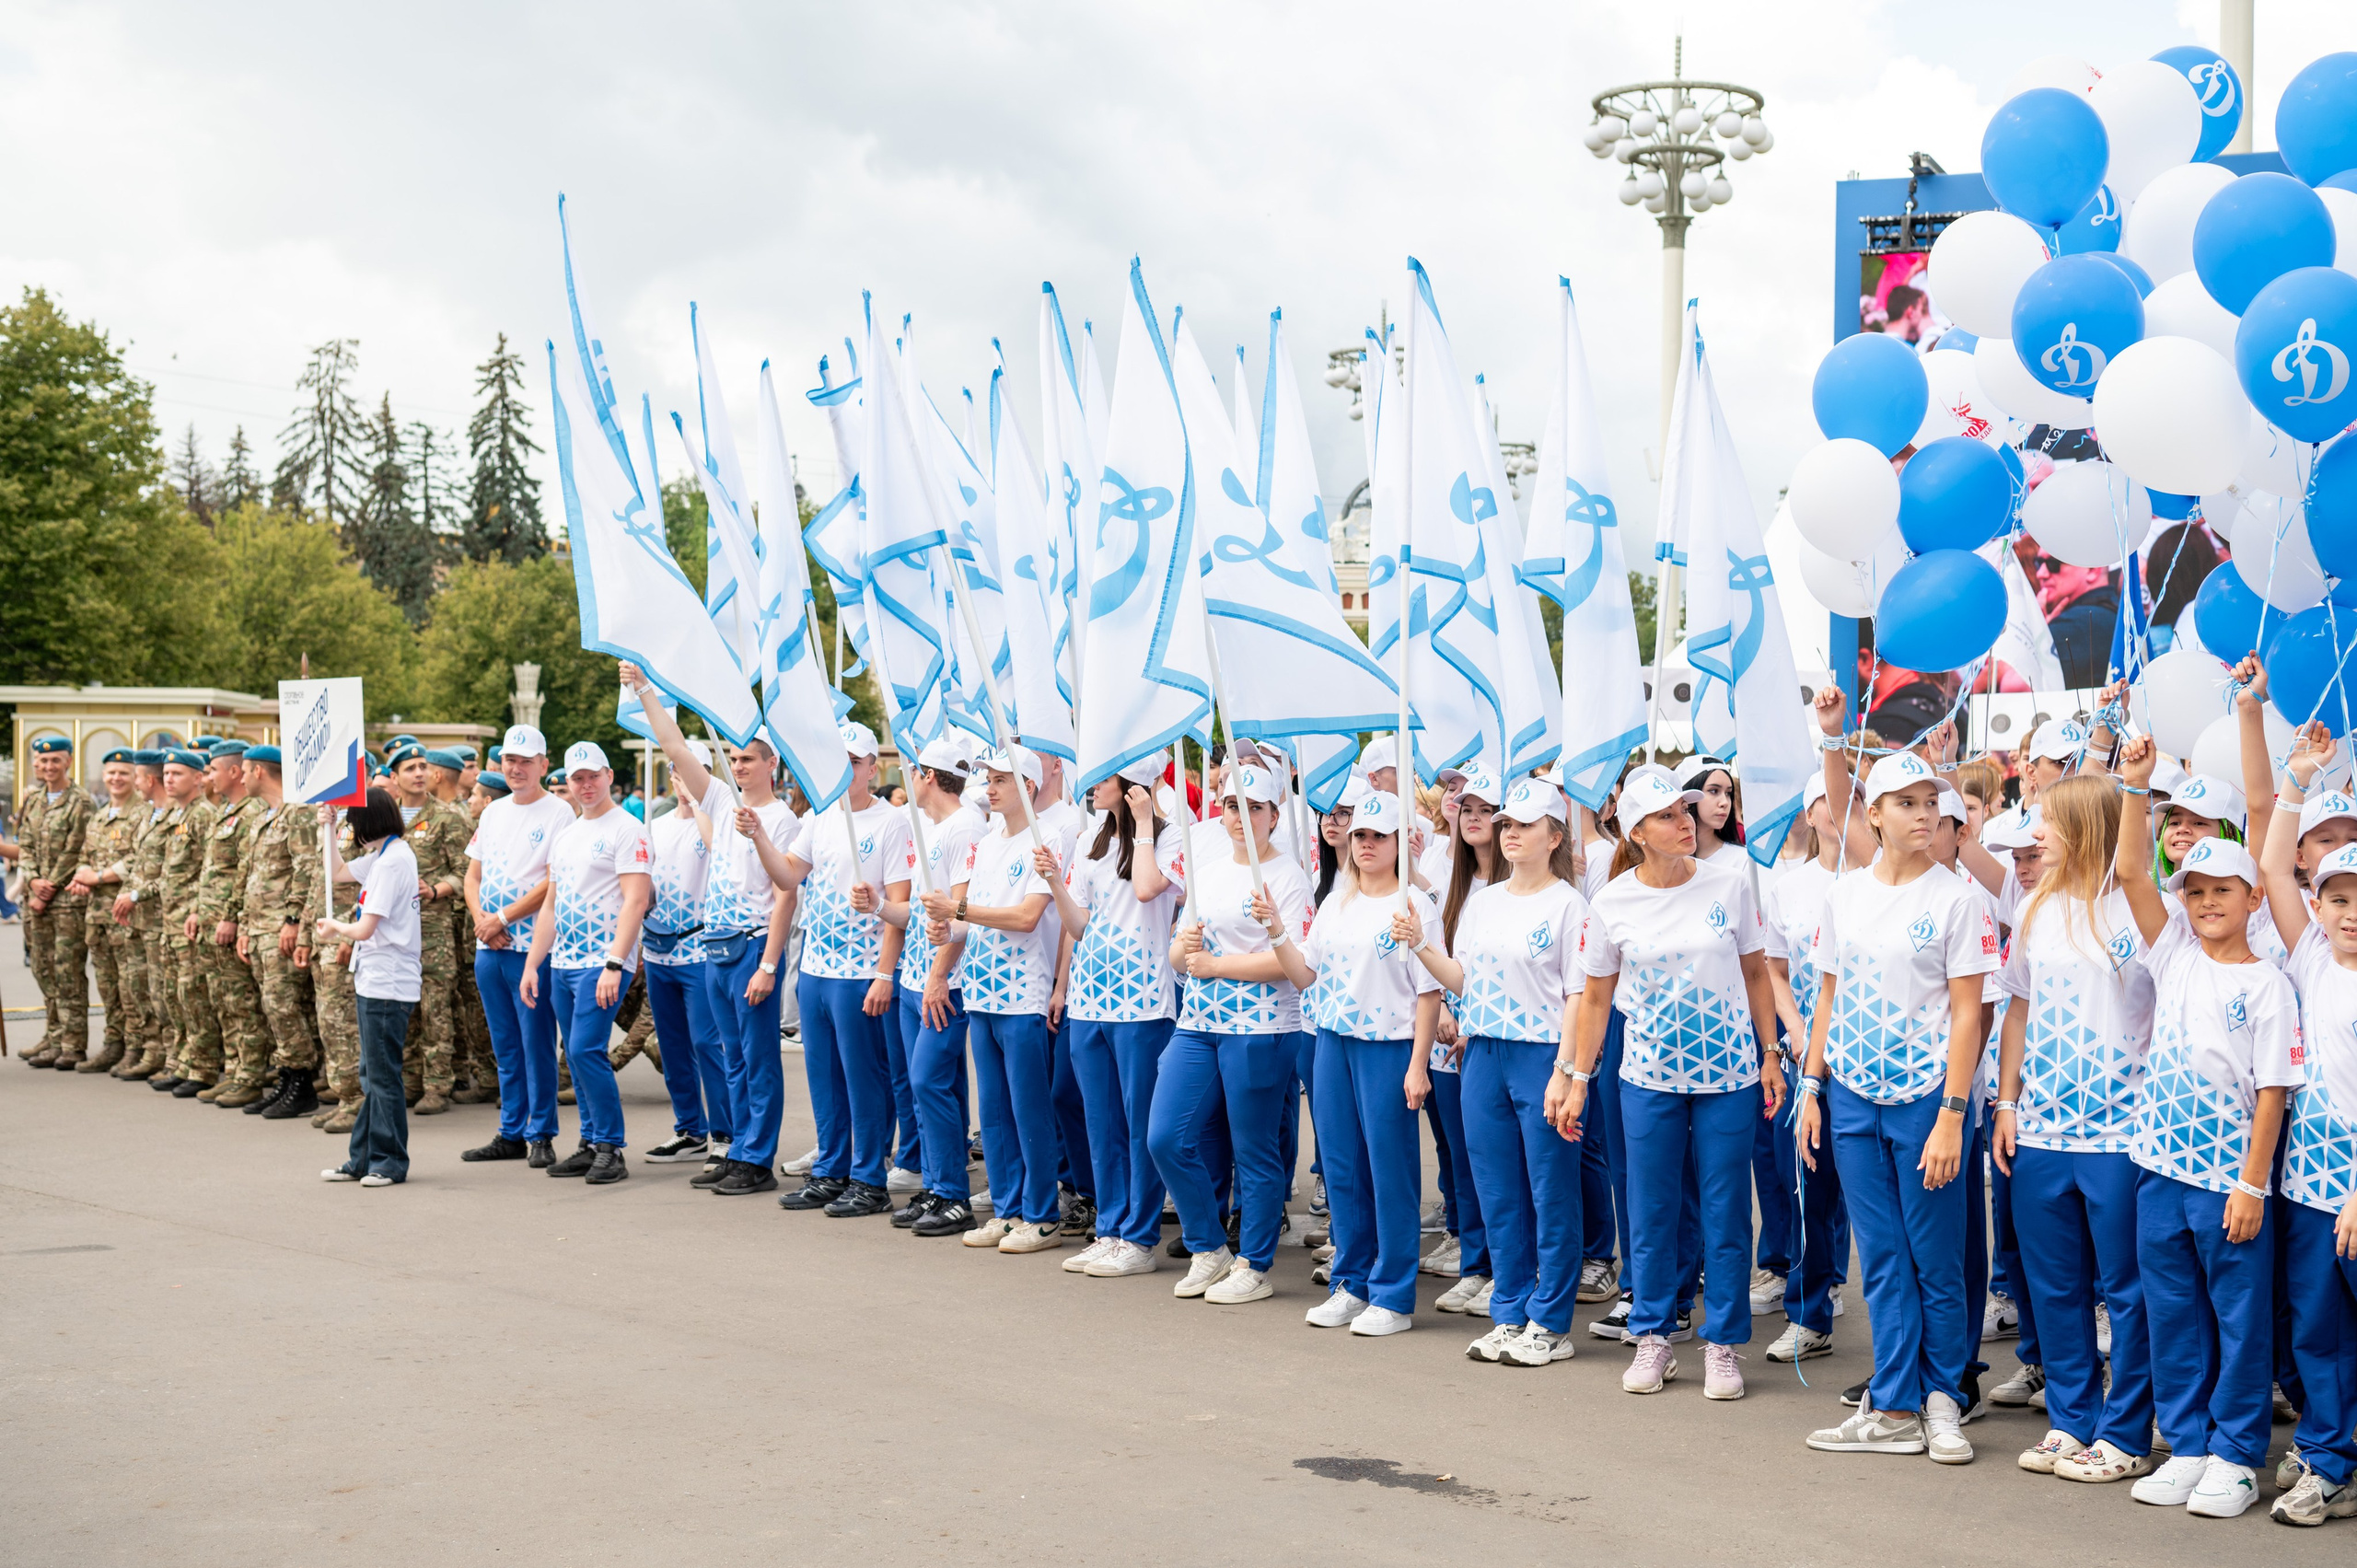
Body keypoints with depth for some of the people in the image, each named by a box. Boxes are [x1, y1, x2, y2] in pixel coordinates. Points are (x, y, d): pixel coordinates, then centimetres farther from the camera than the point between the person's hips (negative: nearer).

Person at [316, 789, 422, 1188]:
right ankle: (364, 1159, 20)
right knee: (373, 1075, 14)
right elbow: (337, 872, 30)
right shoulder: (382, 857, 13)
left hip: (387, 985, -10)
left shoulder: (392, 861, -17)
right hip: (374, 980, 10)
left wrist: (335, 928, 1)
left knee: (383, 1076, -3)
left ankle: (389, 1162, 4)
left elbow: (365, 929, -19)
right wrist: (327, 830, 21)